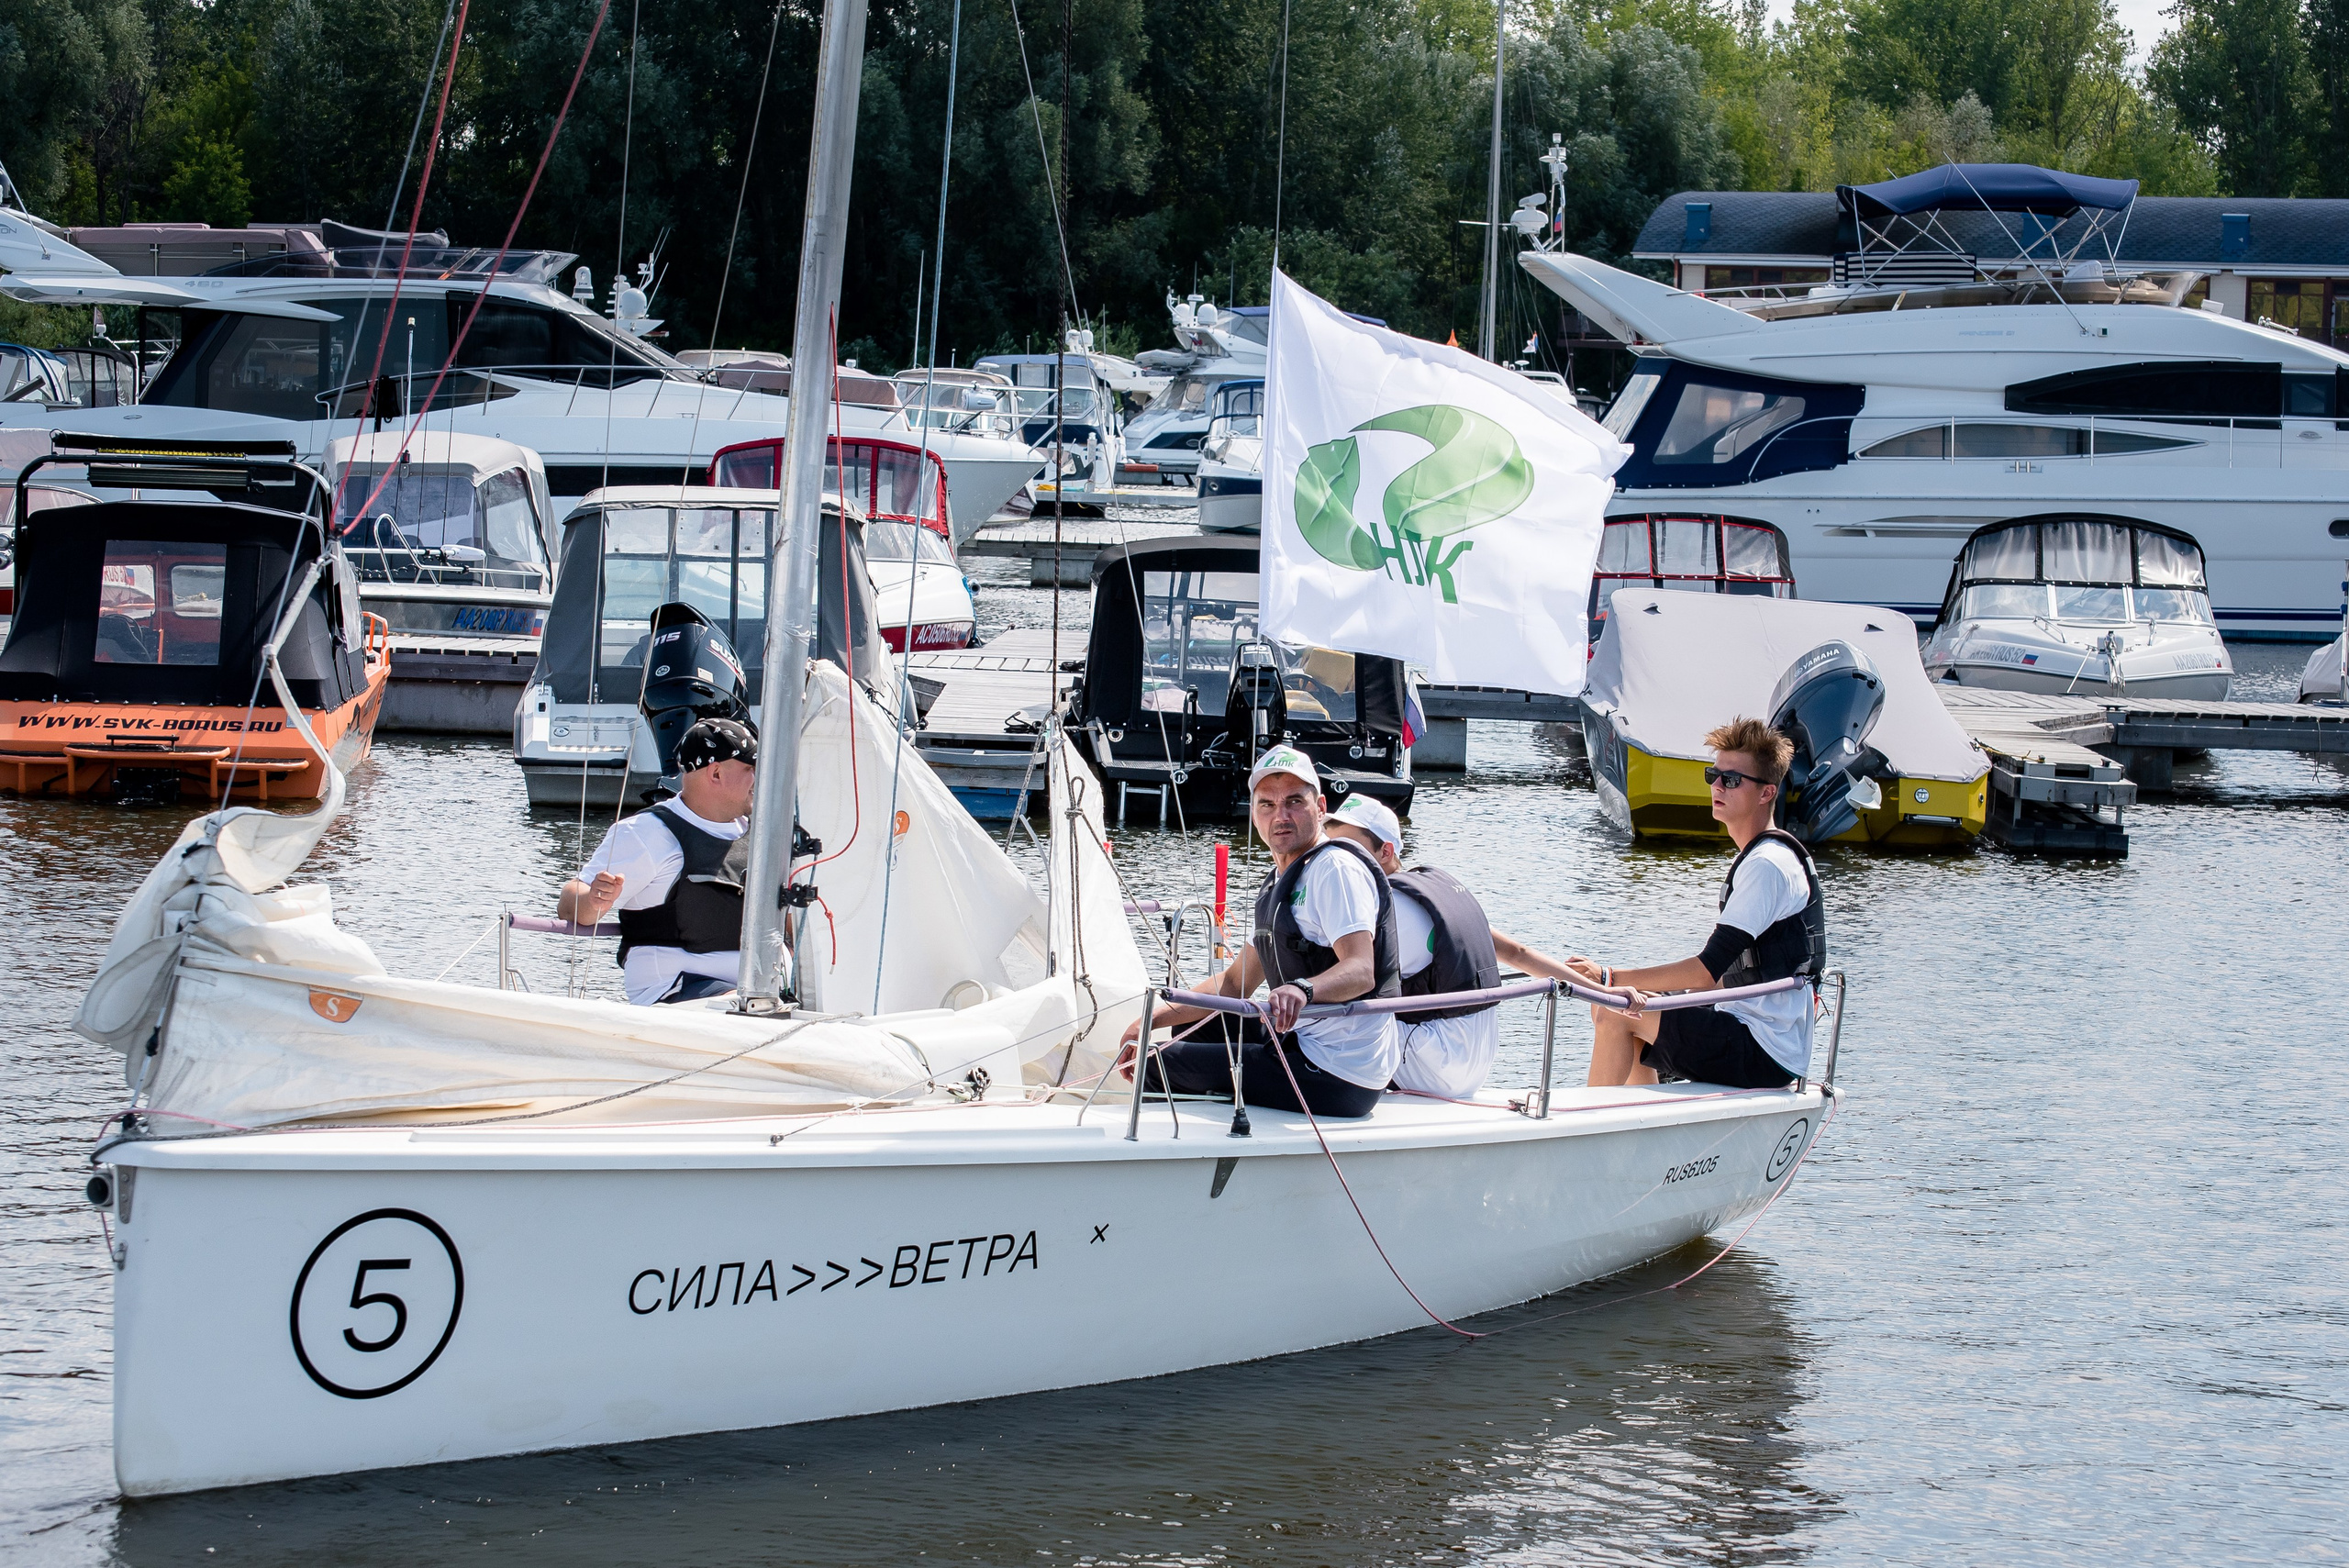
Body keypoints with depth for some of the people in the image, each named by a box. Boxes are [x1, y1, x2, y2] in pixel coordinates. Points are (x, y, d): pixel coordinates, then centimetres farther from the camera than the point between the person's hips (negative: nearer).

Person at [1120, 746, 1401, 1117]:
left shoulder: (1337, 868, -14)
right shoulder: (1281, 883, 18)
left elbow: (1360, 971, -28)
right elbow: (1235, 983, 21)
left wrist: (1302, 989, -48)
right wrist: (1151, 1020, 11)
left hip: (1339, 1078, -10)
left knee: (1166, 1065, -6)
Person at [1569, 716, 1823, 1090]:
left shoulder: (1767, 865, -16)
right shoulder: (1756, 857, 17)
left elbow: (1708, 971, -21)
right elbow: (1729, 973, 19)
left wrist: (1609, 978, -18)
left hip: (1765, 1055, -11)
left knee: (1615, 1013, -13)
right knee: (1627, 1010, 17)